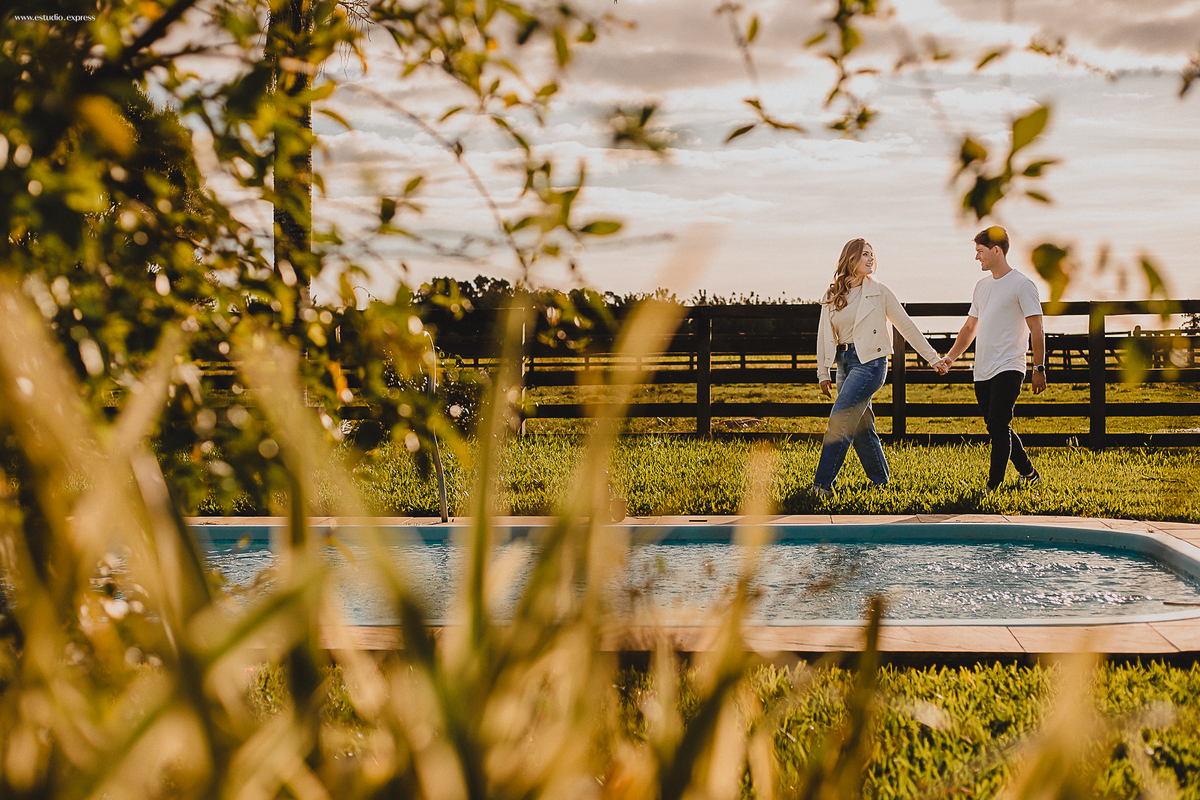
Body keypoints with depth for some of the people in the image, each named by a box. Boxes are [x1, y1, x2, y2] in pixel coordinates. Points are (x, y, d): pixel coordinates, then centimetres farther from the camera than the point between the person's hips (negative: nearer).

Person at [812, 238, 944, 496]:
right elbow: (824, 335, 15)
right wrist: (823, 373, 11)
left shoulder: (879, 292, 0)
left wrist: (933, 357, 6)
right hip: (845, 363, 5)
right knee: (861, 426, 10)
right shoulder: (831, 296, 9)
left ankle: (822, 484, -14)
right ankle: (880, 481, 24)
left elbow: (906, 326, 4)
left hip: (870, 362, -5)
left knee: (840, 421, -14)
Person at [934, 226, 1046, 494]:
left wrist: (1039, 368, -13)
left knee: (998, 426, -14)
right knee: (997, 428, 11)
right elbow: (970, 328, 24)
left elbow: (1036, 330, -8)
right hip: (983, 371, 8)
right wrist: (950, 357, 13)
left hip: (1008, 369, -8)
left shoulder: (1022, 285, -6)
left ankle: (994, 485, -11)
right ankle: (1028, 473, 25)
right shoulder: (982, 286, 17)